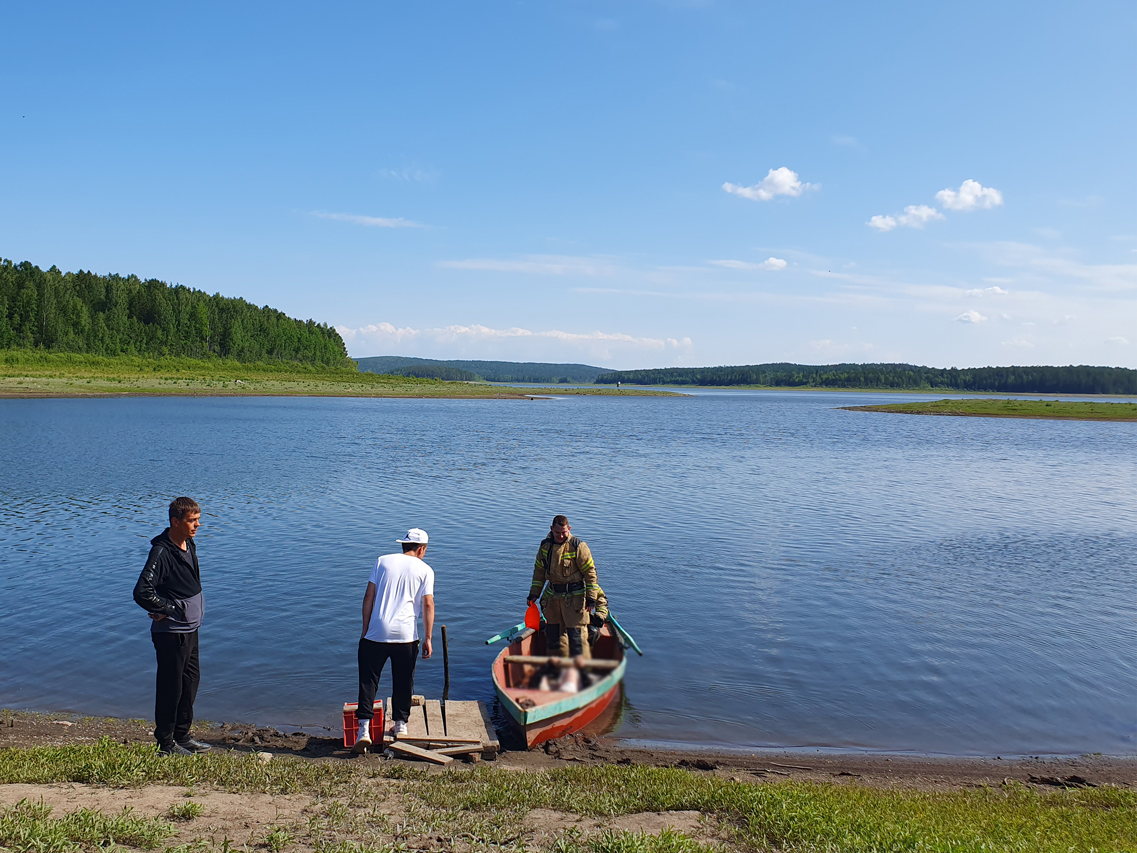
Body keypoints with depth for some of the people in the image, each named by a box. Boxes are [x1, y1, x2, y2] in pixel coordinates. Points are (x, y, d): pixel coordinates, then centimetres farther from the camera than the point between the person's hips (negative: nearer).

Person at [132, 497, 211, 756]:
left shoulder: (189, 545, 8)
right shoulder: (162, 552, -20)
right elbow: (142, 592, -27)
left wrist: (196, 612, 10)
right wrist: (172, 609, -17)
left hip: (190, 628, 9)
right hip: (171, 632, -9)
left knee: (191, 681, 16)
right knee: (171, 686, 2)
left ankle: (182, 736, 29)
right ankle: (166, 743, 15)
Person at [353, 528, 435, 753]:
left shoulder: (383, 561, 10)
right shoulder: (425, 570, 5)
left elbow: (369, 597, 6)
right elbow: (428, 604, -2)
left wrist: (365, 629, 11)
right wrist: (428, 639, 1)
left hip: (376, 633, 1)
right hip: (406, 635, -1)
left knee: (368, 680, 6)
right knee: (403, 682, 15)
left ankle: (364, 729, -1)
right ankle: (401, 724, 24)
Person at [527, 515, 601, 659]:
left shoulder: (578, 547, -13)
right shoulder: (545, 545, 2)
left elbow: (590, 572, -9)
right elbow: (539, 571, 14)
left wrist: (591, 598, -11)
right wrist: (534, 593, 12)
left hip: (574, 597, -5)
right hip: (552, 596, 5)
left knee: (575, 633, -5)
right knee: (551, 632, 14)